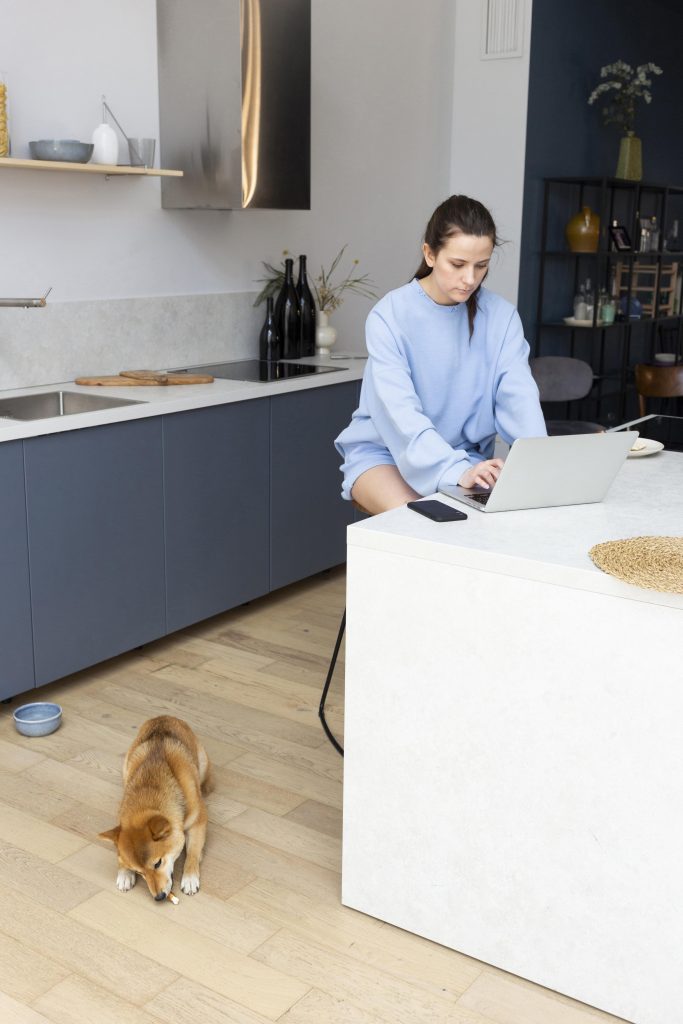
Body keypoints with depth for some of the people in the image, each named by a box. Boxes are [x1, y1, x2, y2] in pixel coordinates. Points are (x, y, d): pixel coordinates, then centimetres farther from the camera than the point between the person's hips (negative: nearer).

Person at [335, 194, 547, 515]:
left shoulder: (501, 316, -5)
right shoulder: (389, 316, -16)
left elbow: (519, 396, -14)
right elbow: (400, 413, -27)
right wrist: (457, 472, -42)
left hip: (465, 454, 4)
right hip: (383, 452, -3)